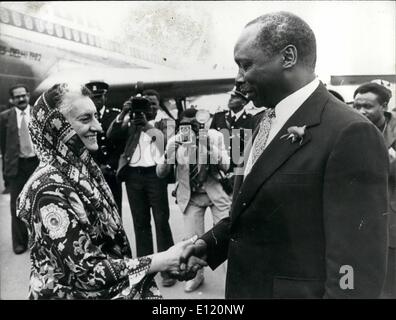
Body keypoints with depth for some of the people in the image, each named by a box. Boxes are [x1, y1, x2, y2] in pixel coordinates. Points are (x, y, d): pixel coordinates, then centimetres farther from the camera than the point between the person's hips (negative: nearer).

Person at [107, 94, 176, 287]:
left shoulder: (158, 128, 6)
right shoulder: (128, 128, 12)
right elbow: (110, 136, -4)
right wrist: (122, 114, -10)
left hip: (154, 174, -3)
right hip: (133, 176, 3)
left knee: (161, 220, -1)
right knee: (140, 222, 10)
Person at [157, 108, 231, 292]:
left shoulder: (214, 136, -11)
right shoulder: (175, 141, -9)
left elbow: (225, 166, -15)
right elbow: (161, 173, -9)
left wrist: (207, 145, -29)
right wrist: (169, 153, -29)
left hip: (216, 192, -1)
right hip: (191, 196, 1)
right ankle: (196, 275, 30)